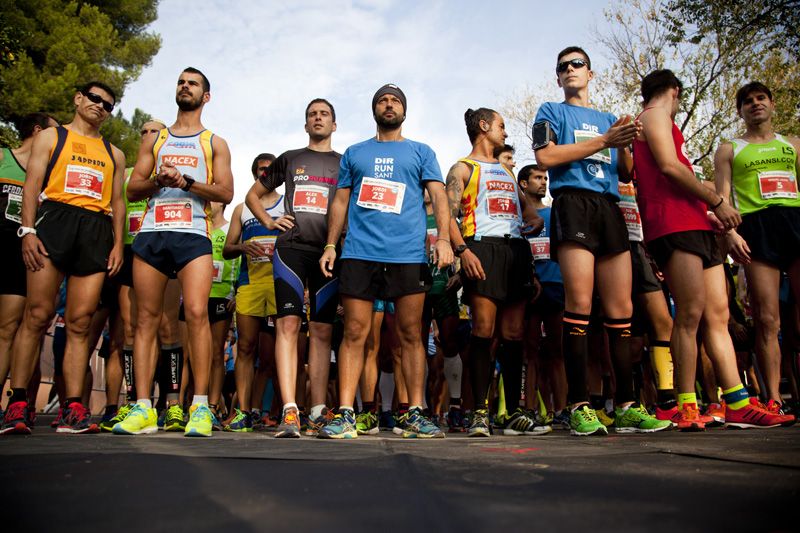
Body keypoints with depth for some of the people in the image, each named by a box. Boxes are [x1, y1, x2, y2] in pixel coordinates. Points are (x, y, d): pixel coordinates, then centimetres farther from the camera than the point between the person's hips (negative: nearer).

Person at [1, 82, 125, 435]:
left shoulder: (114, 154, 25)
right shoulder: (51, 137, 17)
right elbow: (32, 185, 5)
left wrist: (118, 244, 7)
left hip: (96, 232, 2)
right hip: (54, 220, -2)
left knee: (80, 322, -4)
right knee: (37, 315, -11)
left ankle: (73, 409, -6)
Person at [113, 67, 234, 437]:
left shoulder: (214, 143, 17)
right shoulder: (155, 139, 23)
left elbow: (226, 192, 4)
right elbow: (132, 189, 15)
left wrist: (185, 181, -9)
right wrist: (158, 180, -5)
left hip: (193, 235, -3)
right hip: (151, 234, 3)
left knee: (197, 312, -18)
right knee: (146, 318, -2)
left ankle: (200, 406, -15)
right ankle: (143, 408, -1)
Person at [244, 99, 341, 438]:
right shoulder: (289, 159, 19)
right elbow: (253, 195, 24)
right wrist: (269, 222, 8)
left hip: (330, 252, 1)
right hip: (291, 248, 0)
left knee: (322, 331, 0)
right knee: (288, 324, -12)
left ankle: (318, 410, 4)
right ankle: (290, 412, -15)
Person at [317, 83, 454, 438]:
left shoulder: (421, 152, 17)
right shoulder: (354, 154, 22)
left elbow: (438, 196, 6)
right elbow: (340, 202, 19)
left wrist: (443, 238, -10)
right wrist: (331, 245, 7)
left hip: (408, 253, -1)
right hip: (359, 253, 1)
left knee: (411, 335, 0)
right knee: (354, 333, -3)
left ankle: (415, 415, 6)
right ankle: (345, 415, -1)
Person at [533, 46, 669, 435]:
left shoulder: (608, 119, 28)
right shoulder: (552, 112, 16)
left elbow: (626, 174, 22)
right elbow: (545, 157, -4)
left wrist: (624, 145, 1)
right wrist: (604, 140, -4)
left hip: (610, 208, 5)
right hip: (573, 204, -5)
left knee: (621, 310, -1)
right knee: (580, 304, -15)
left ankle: (627, 406, 3)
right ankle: (579, 407, -12)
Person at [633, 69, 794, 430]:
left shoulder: (658, 122, 33)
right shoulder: (656, 115, 4)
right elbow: (668, 166, -12)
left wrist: (710, 215, 25)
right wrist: (716, 201, -6)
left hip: (695, 224, 10)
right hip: (673, 222, -10)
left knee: (718, 315, 2)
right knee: (691, 314, -15)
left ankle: (738, 405, 2)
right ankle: (686, 408, -13)